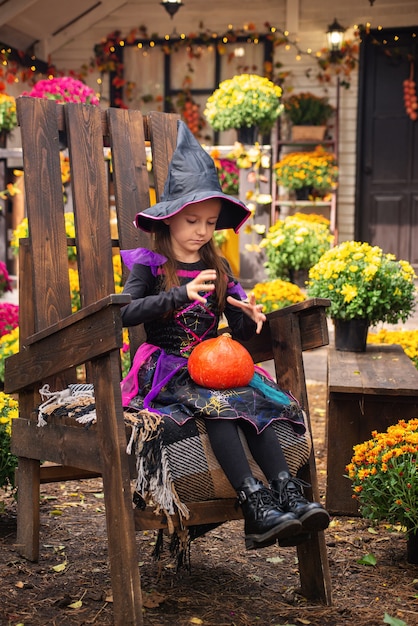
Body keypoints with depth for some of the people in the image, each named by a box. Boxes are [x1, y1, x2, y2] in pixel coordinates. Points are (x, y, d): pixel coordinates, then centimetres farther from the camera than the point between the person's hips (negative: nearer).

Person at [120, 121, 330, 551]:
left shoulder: (217, 269, 15)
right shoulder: (148, 265, 0)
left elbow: (239, 330, 14)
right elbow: (127, 313, -18)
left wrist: (249, 318, -12)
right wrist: (182, 294, -28)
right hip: (164, 369, -5)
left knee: (257, 398, -26)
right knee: (217, 403, -33)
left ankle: (287, 491, -36)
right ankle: (254, 503, -41)